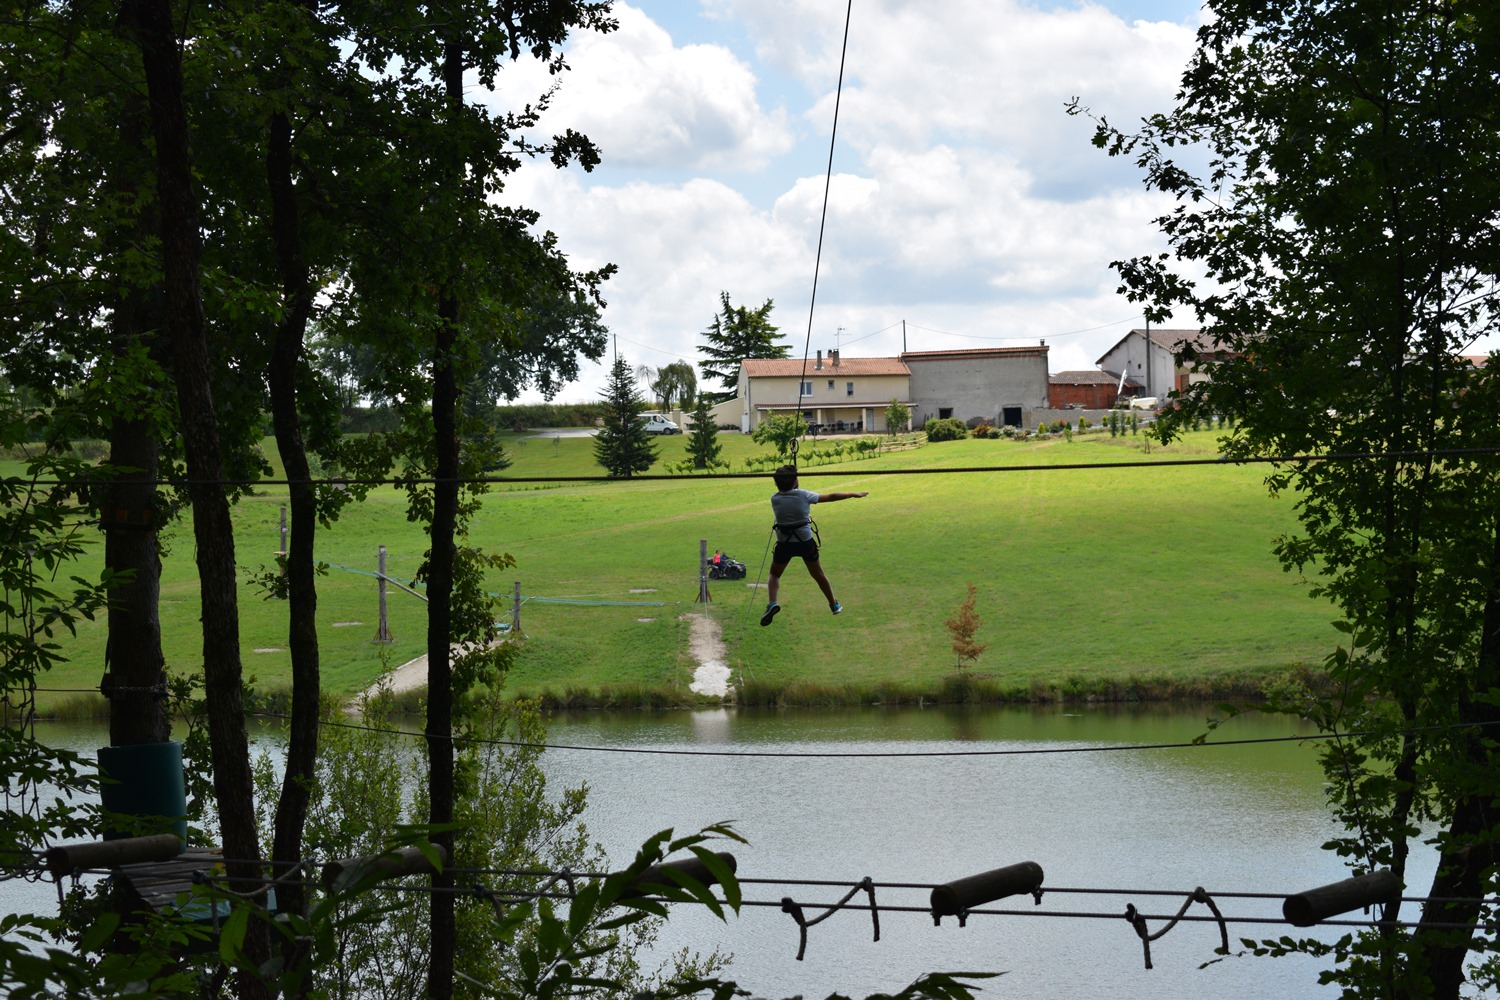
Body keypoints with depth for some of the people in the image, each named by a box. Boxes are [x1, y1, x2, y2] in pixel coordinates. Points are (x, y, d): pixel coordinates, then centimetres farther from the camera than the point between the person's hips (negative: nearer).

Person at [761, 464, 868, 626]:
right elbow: (830, 497, -2)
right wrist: (853, 495, 8)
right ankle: (834, 605, 31)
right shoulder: (803, 495, -9)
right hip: (805, 542, 0)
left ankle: (772, 603, -11)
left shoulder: (774, 499, -8)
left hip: (784, 544, 0)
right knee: (818, 574, 19)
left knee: (774, 575, 15)